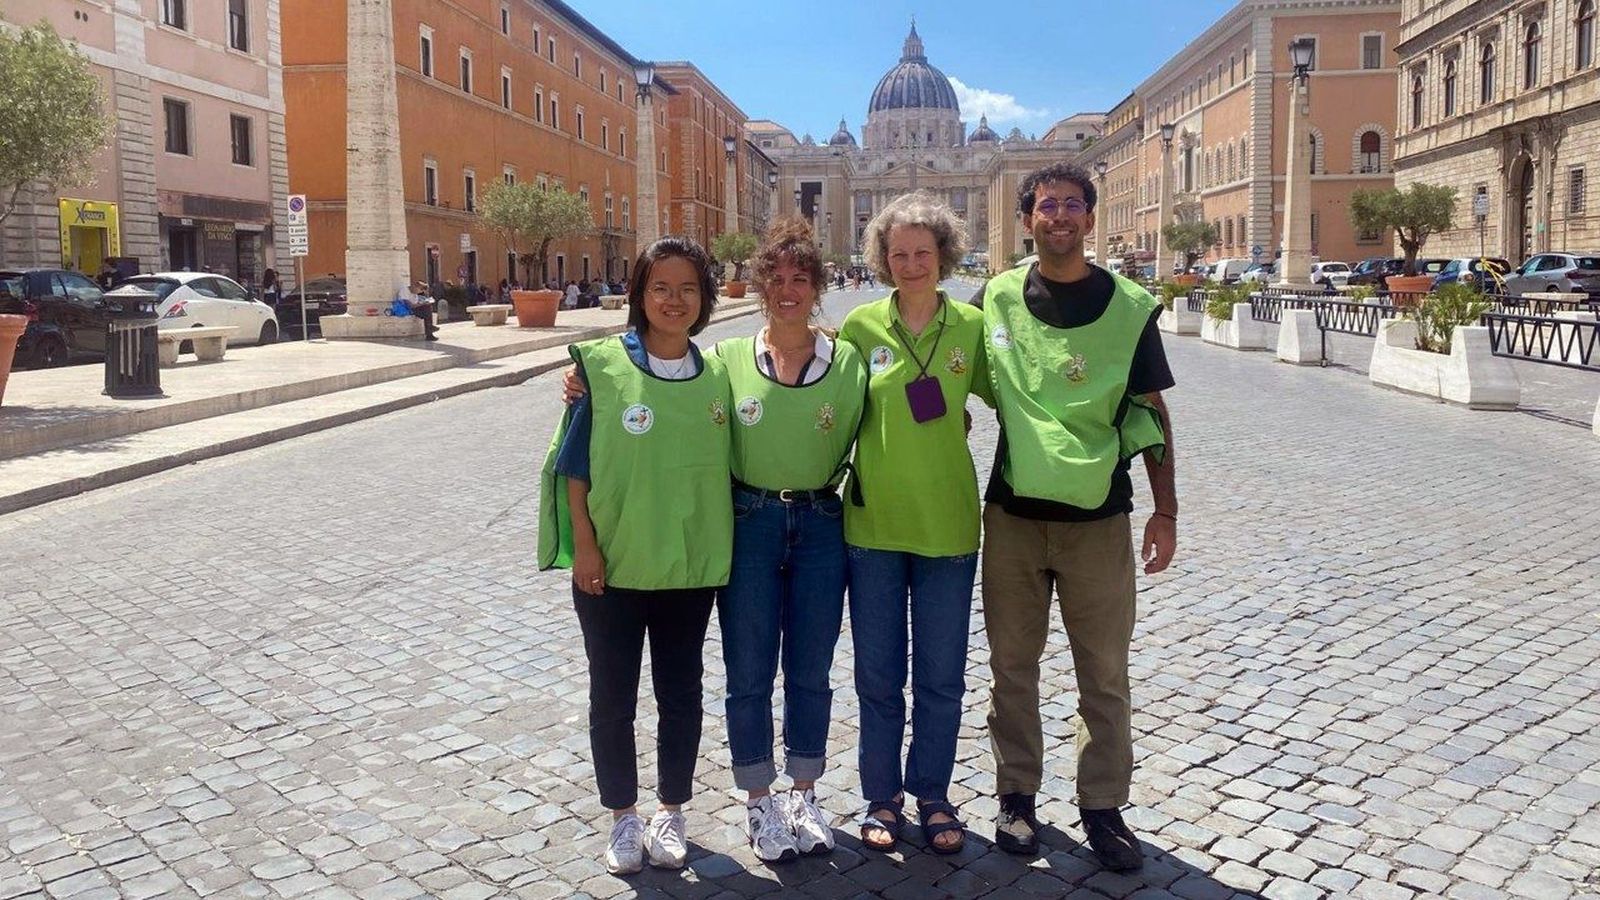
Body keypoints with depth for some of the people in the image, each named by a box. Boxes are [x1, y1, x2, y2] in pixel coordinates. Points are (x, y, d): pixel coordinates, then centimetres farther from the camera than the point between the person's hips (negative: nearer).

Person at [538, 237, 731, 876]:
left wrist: (724, 548, 5)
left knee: (681, 691, 13)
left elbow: (723, 461, 9)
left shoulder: (716, 374, 1)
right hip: (611, 564, -2)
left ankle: (671, 812, 32)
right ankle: (623, 817, 29)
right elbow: (573, 465, -5)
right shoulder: (603, 366, -7)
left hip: (690, 566, 2)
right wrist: (583, 547, -9)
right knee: (612, 695, 10)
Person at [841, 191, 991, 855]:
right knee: (878, 676, 11)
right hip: (873, 525, 0)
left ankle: (932, 795, 30)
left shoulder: (971, 326, -2)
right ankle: (882, 797, 29)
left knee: (942, 677, 11)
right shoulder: (861, 326, -2)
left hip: (947, 525, 0)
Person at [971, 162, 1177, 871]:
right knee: (1012, 665, 11)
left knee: (1105, 673, 7)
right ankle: (1017, 794, 27)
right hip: (1012, 514, 1)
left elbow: (1151, 413, 2)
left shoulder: (1129, 307, -2)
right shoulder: (997, 298, 2)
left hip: (1098, 518, -1)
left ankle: (1103, 805, 23)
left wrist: (1164, 512, 0)